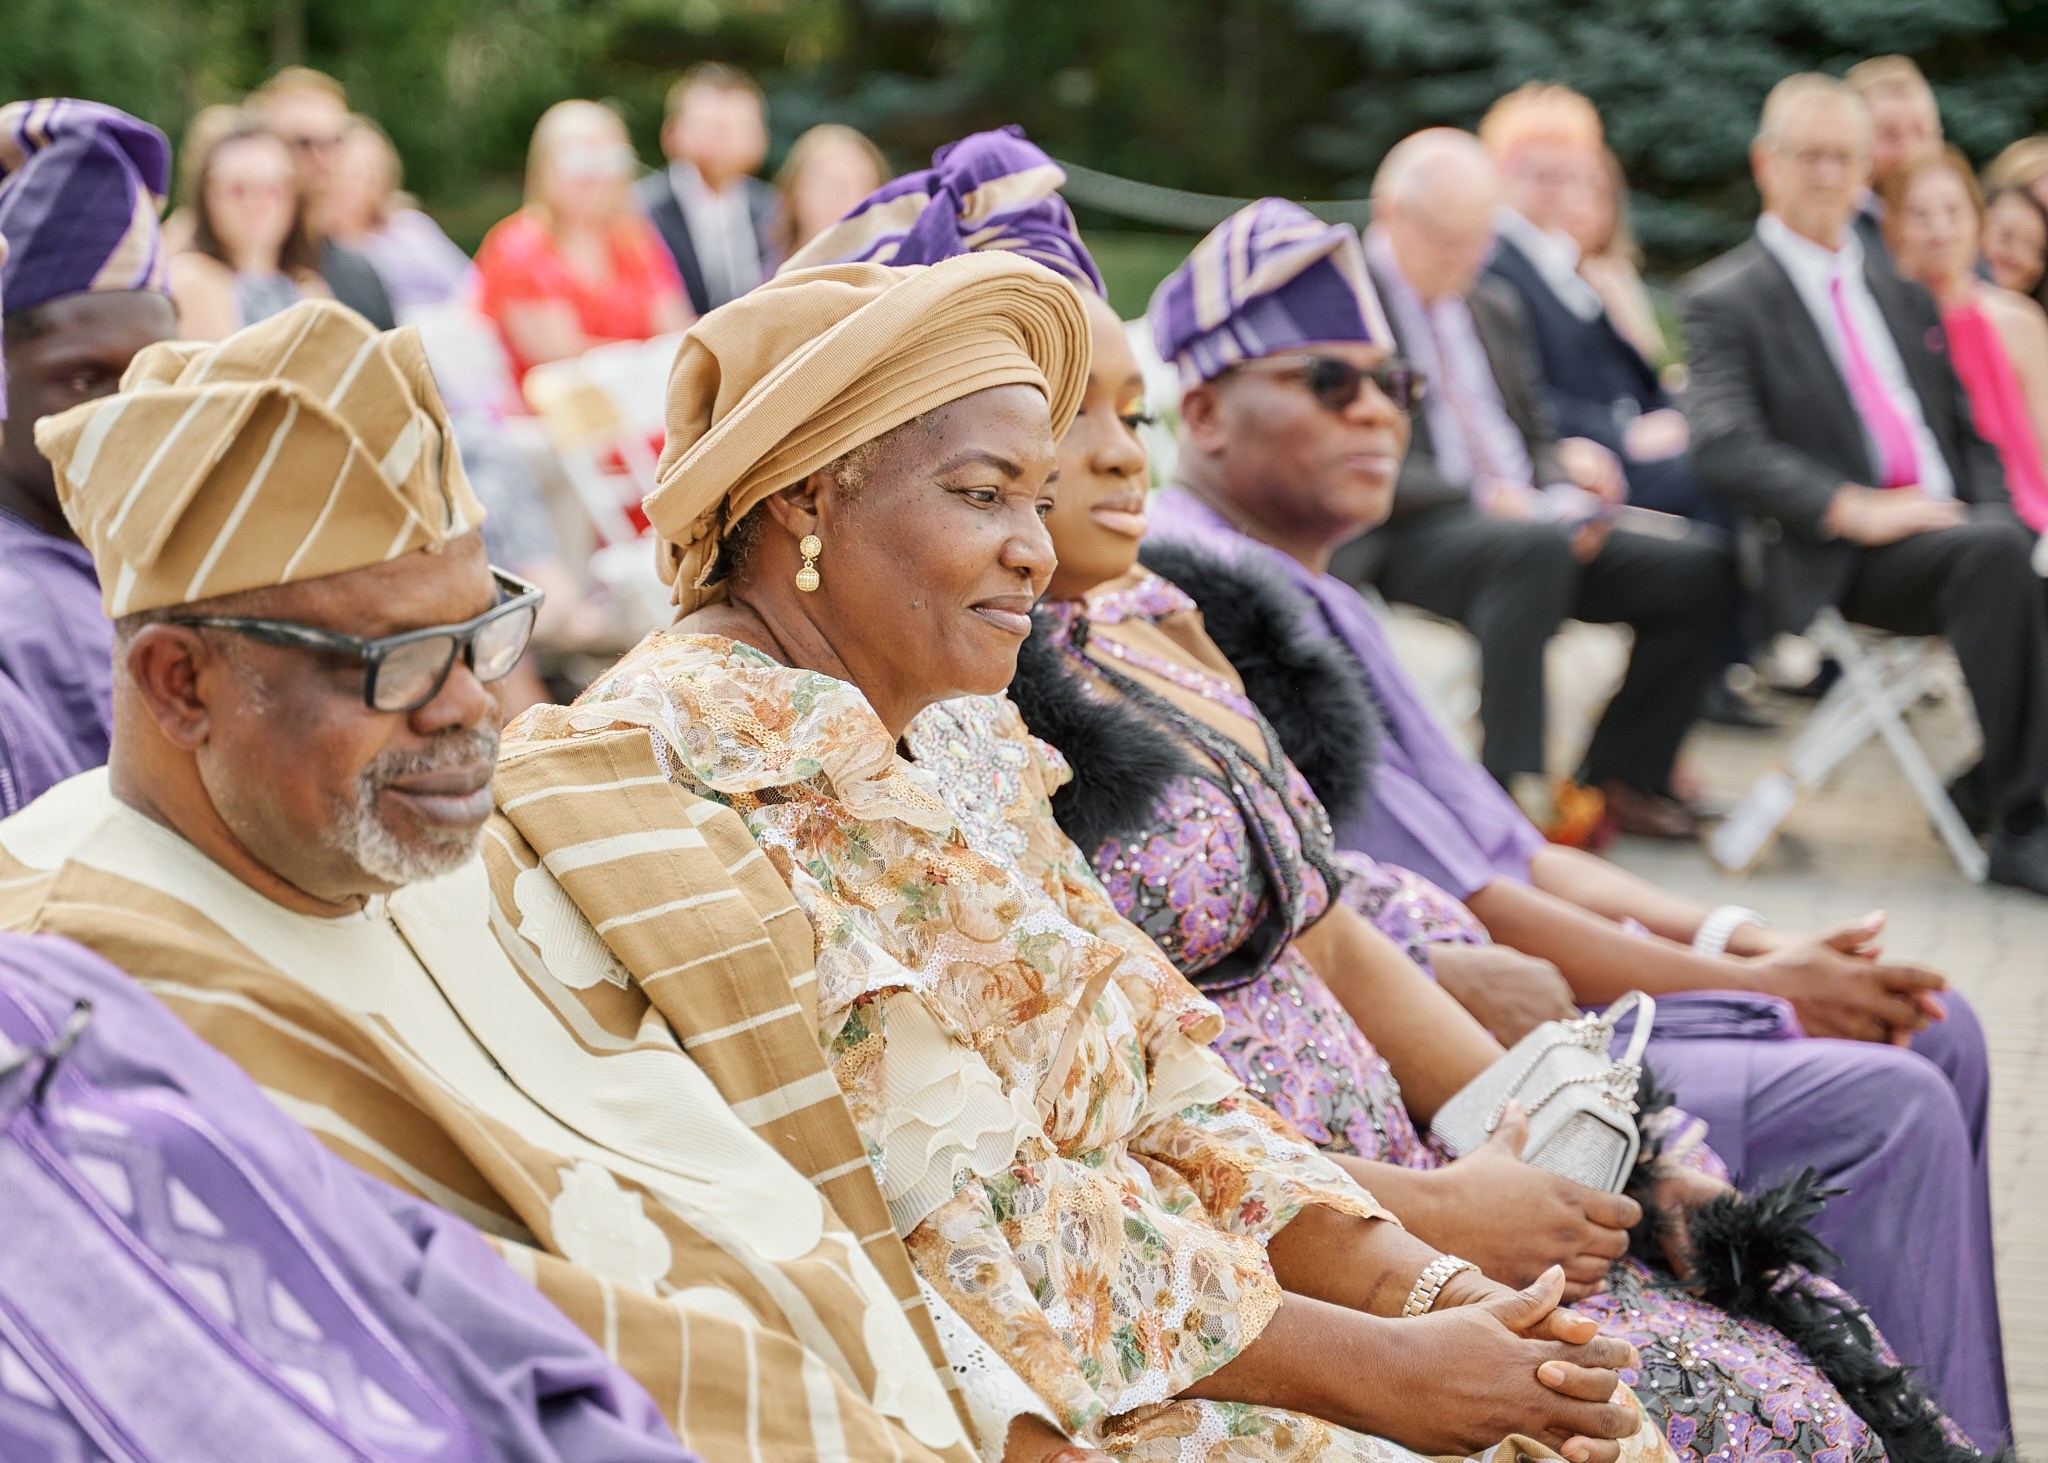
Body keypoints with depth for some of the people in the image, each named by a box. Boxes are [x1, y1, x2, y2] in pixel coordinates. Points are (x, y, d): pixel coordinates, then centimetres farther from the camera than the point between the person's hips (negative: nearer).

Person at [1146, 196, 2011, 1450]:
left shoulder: (1312, 595, 19)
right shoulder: (1207, 597, -15)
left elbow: (1505, 848, 18)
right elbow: (1452, 912, -18)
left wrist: (1740, 937, 4)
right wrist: (1752, 981, -12)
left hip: (1490, 1009, 11)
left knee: (1933, 1029, 10)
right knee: (1877, 1106, -19)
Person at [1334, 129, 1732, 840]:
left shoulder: (1495, 309, 23)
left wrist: (1569, 470, -1)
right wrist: (1483, 498, -20)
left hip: (1525, 519, 8)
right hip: (1403, 541, -8)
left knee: (1698, 567, -12)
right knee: (1534, 550, -39)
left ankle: (1622, 776, -2)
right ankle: (1512, 786, -36)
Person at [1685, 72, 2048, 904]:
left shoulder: (1900, 289, 23)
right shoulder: (1725, 300, 3)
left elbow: (1970, 431, 23)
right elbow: (1725, 451, -12)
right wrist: (1854, 510, -23)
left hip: (1951, 527, 6)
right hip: (1834, 562, -6)